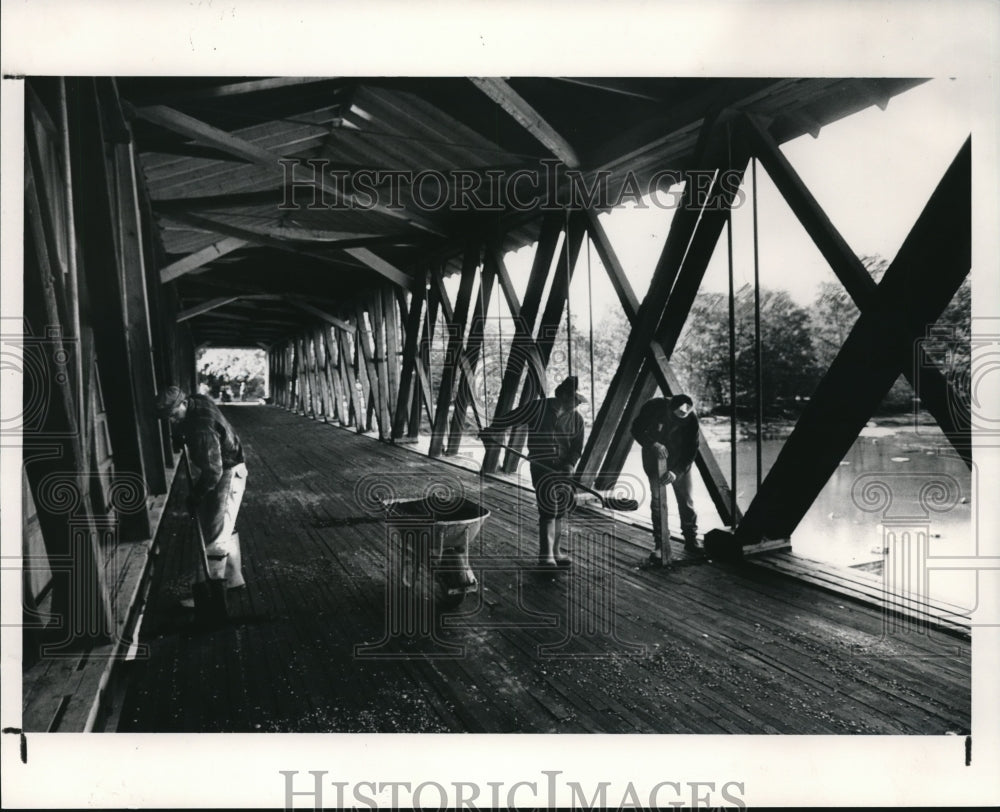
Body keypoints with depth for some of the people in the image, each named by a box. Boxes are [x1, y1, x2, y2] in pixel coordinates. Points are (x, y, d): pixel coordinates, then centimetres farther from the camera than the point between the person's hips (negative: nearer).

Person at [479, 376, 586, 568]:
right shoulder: (537, 407, -8)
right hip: (541, 466, -5)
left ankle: (555, 552, 25)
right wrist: (491, 432, -9)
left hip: (563, 468, 5)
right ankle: (546, 555, -8)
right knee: (549, 507, -14)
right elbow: (510, 418, -5)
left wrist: (570, 464, -10)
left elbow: (577, 448, 7)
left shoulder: (576, 419, 7)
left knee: (560, 510, 12)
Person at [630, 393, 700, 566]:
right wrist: (653, 445, -32)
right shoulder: (654, 407, -26)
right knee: (658, 500, -7)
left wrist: (676, 472, -29)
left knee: (686, 500, 2)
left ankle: (691, 540, 20)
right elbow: (636, 430, -15)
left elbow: (691, 450, -18)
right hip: (655, 458, -1)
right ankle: (660, 546, 1)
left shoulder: (691, 419, -24)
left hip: (679, 461, 1)